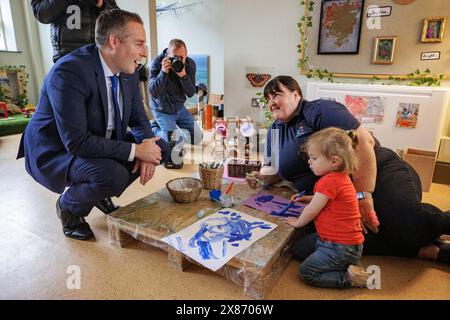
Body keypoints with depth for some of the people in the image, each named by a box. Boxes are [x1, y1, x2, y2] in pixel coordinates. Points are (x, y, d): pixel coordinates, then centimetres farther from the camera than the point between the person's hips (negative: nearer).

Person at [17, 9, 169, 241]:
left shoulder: (128, 72, -4)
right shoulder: (69, 71, -28)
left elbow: (138, 119, 4)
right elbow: (76, 142, -32)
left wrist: (145, 148, -17)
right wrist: (136, 150, -30)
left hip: (102, 144, 8)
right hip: (55, 152, -7)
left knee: (160, 148, -3)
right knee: (113, 175, -34)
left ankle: (102, 193, 12)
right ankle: (68, 205, 2)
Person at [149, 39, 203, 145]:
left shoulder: (190, 64, -10)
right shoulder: (157, 63, -20)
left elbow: (191, 93, -13)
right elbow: (153, 93, -25)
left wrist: (183, 76, -31)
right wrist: (163, 72, -36)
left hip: (180, 108, 5)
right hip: (162, 110, -5)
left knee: (197, 138, 6)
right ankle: (155, 129, 17)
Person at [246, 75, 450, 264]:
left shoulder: (319, 110, -7)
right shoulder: (275, 131, 16)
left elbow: (364, 141, -16)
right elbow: (275, 169, 22)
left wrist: (363, 194, -20)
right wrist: (263, 176, -3)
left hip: (375, 173, -5)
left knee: (408, 221, -30)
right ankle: (431, 251, -10)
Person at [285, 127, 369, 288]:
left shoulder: (329, 181, -29)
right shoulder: (339, 176, 3)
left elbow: (311, 211, -19)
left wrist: (297, 222, 0)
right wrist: (306, 198, 11)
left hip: (342, 247, -10)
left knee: (307, 272, -8)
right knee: (299, 250, 18)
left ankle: (349, 278, -3)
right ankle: (344, 266, 13)